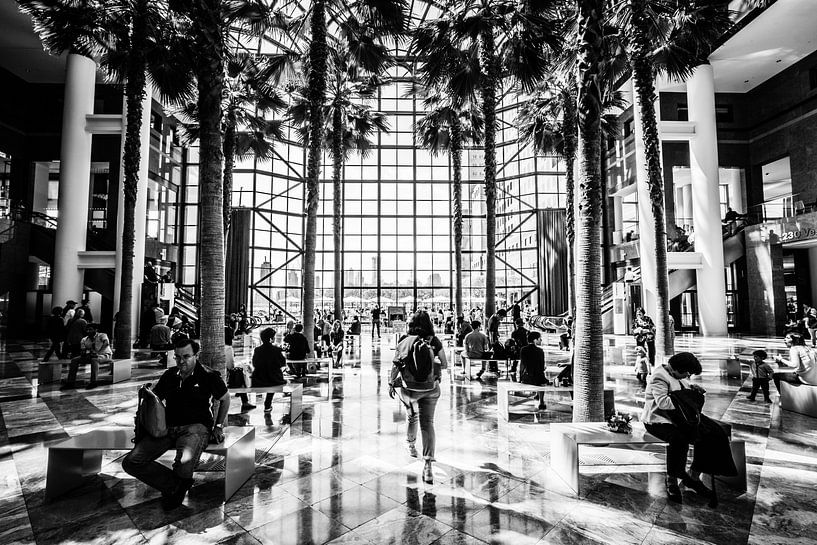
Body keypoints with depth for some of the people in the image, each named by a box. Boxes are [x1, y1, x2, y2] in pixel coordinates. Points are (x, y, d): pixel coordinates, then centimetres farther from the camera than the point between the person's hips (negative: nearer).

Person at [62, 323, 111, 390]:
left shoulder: (102, 335, -10)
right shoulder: (84, 339, 8)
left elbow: (106, 343, -29)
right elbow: (83, 351, 6)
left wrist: (98, 353, -39)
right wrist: (84, 353, -19)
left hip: (105, 355, -7)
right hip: (91, 355, 7)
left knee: (94, 359, -37)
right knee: (74, 360, -9)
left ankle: (93, 382, -36)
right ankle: (71, 383, -11)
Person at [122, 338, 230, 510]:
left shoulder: (208, 376, -1)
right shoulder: (169, 375, 11)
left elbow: (225, 399, 12)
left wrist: (218, 426, 10)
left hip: (195, 426, -5)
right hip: (166, 427, 5)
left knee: (183, 464, -33)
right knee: (130, 462, -14)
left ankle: (180, 484, 6)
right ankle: (174, 485, -2)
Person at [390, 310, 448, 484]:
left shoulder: (404, 341, -4)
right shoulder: (434, 341, -5)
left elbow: (395, 365, -2)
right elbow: (444, 364, 1)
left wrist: (392, 383, 9)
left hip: (409, 388, 1)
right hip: (430, 388, -1)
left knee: (411, 416, 27)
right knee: (427, 423, 2)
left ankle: (411, 445, 48)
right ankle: (428, 465, -7)